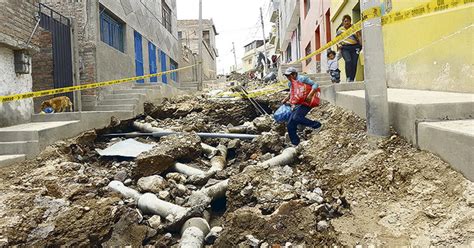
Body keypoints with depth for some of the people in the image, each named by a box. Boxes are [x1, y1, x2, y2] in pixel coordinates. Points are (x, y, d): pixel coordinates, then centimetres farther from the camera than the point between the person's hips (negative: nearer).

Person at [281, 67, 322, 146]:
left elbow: (315, 85, -12)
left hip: (304, 104, -8)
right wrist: (285, 99, 21)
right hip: (296, 105, 8)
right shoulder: (290, 83, 17)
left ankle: (317, 125, -14)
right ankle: (295, 144, 12)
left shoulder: (302, 79, -7)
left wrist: (310, 95, -25)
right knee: (290, 126, 1)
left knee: (296, 118, -30)